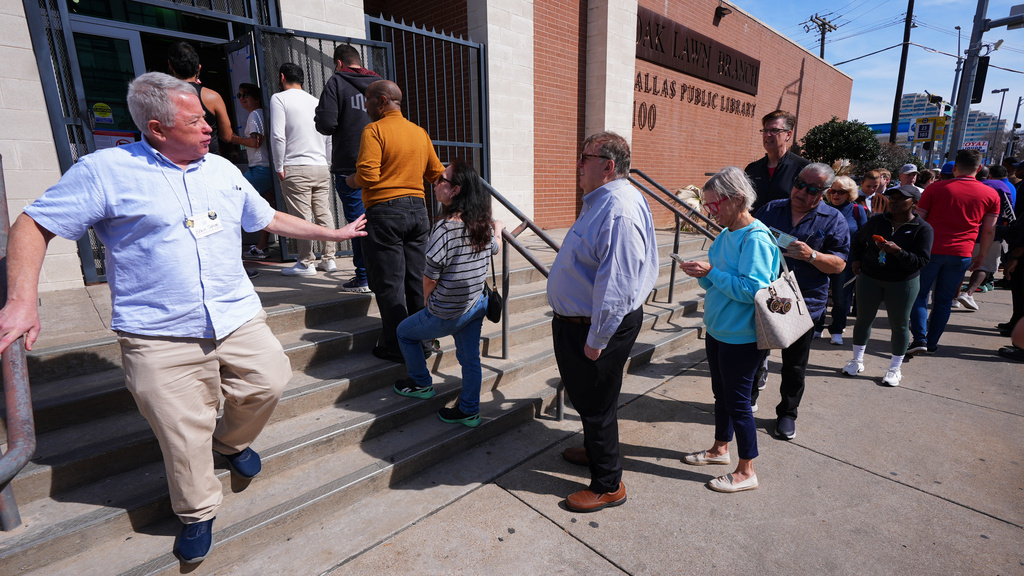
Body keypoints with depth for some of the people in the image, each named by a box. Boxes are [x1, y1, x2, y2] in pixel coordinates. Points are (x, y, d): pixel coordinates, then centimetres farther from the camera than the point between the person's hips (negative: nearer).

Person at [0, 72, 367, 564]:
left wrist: (332, 234, 22)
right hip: (161, 336, -4)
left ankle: (232, 441, 33)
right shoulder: (107, 170, -4)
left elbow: (270, 219, 20)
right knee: (184, 435, 2)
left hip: (238, 318, 4)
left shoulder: (223, 170, 11)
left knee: (270, 381, 0)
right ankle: (197, 513, 29)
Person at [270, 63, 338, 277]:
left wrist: (279, 167, -4)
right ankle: (328, 259, 14)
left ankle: (306, 263, 1)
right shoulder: (316, 101, 15)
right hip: (322, 168, 6)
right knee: (324, 214, 9)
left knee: (301, 217, -3)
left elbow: (277, 136, -11)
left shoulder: (279, 98, -1)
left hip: (296, 168, -6)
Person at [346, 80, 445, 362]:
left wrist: (351, 180, 3)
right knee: (417, 280, 12)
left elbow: (367, 175, -18)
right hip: (417, 209, 7)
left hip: (384, 213, -6)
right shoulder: (420, 132, 12)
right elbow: (437, 173, 15)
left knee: (388, 284, 1)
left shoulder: (374, 130, -8)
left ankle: (397, 346, 8)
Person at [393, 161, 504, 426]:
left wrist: (427, 299, 3)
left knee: (405, 332, 18)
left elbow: (430, 277, -19)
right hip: (477, 305, 7)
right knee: (470, 358, 17)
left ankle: (422, 384, 33)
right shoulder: (484, 225, -3)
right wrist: (497, 229, 42)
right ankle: (470, 412, 28)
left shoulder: (444, 227, -26)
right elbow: (494, 249, 21)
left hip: (447, 314, -7)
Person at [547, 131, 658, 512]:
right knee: (585, 396, 26)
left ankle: (608, 485, 25)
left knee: (596, 404, 6)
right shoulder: (603, 201, 10)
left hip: (598, 327, -10)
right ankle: (596, 450, 48)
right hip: (576, 322, 10)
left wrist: (597, 339, -24)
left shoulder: (619, 210, -25)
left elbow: (616, 285, -29)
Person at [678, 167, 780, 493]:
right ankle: (720, 448, 40)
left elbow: (751, 289, -27)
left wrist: (711, 272, -24)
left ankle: (746, 472, 20)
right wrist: (702, 274, -5)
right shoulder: (726, 234, 8)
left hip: (742, 338, -9)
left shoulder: (756, 239, -19)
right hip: (718, 331, 9)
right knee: (721, 394, 21)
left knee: (737, 401, 3)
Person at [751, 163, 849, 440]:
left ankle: (787, 413, 31)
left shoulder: (833, 220, -1)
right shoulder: (771, 209, 5)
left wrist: (812, 255, -23)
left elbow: (839, 264, -6)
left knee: (794, 366, 12)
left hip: (804, 305, -1)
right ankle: (749, 399, 35)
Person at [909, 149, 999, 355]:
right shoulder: (991, 195, 5)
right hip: (961, 255, 2)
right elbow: (989, 230, 8)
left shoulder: (936, 188, -2)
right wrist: (981, 257, 18)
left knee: (919, 295, 7)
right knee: (944, 300, 11)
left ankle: (920, 339, -4)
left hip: (931, 251, -2)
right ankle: (932, 343, 15)